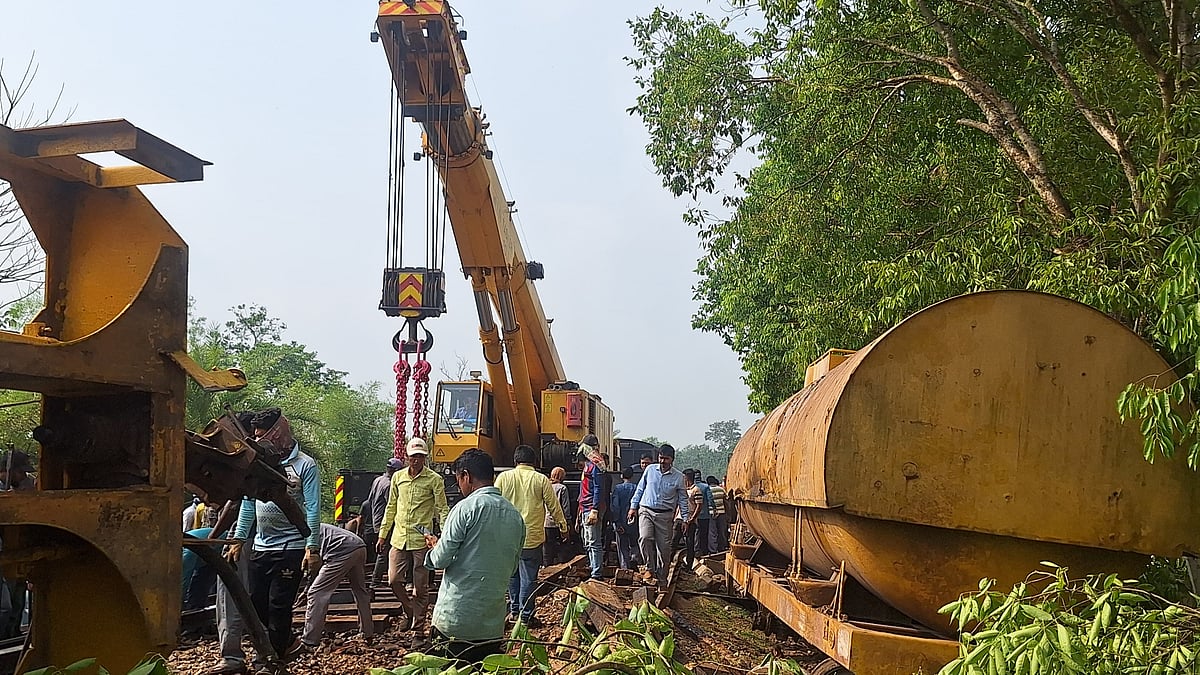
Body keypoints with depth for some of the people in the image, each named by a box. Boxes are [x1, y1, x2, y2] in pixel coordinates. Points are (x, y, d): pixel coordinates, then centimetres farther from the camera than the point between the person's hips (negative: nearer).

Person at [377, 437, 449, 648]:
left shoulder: (434, 480, -4)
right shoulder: (398, 477, 9)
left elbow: (443, 510, -5)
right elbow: (391, 508, 17)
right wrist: (382, 535, 15)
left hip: (422, 540, -4)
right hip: (399, 538, 4)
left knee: (421, 588, 1)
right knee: (394, 580, 3)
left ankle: (418, 631, 11)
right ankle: (410, 612, 31)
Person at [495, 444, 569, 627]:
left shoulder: (503, 478, 0)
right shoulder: (541, 480, -5)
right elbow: (554, 506, 2)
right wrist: (563, 525, 17)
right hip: (532, 537, -3)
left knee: (512, 575, 17)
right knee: (528, 577, 2)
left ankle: (514, 610, 25)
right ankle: (525, 616, 5)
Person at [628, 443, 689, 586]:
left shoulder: (678, 476, 0)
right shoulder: (650, 470, 4)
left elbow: (683, 499, 8)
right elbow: (640, 488, 14)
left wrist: (685, 518, 3)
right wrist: (633, 506, 11)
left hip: (665, 515, 0)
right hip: (646, 511, 0)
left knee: (664, 547, 1)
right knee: (645, 538, -23)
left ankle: (661, 578, 16)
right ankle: (650, 568, -7)